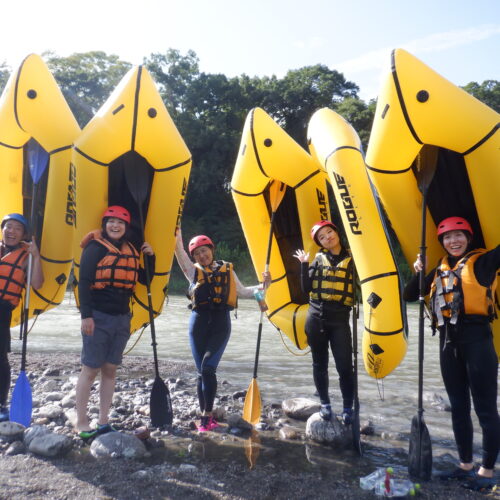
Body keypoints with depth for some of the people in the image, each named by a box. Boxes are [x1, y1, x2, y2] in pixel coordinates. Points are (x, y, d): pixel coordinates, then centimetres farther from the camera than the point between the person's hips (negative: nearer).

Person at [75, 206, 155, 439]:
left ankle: (103, 422, 19)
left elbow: (145, 279, 16)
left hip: (121, 317, 6)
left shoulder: (130, 251, 12)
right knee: (90, 369, 0)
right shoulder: (95, 247, -7)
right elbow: (84, 282, -12)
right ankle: (81, 423, 11)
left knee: (110, 369, 10)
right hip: (98, 316, -6)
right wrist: (86, 315, -19)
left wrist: (150, 257, 2)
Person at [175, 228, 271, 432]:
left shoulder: (227, 270, 13)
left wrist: (262, 286, 2)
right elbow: (180, 253, -1)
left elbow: (242, 292, 14)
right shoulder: (193, 270, 11)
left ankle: (207, 417, -7)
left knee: (208, 368, -15)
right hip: (199, 322, 1)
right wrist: (177, 236, -12)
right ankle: (207, 416, 15)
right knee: (202, 371, 4)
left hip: (220, 323, -1)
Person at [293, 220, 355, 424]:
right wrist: (304, 265, -6)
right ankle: (325, 403, 24)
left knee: (345, 365, -4)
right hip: (316, 317, 2)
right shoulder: (319, 259, 6)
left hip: (340, 319, -2)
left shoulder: (351, 259, 3)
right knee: (320, 363, 10)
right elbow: (306, 288, 1)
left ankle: (348, 408, 12)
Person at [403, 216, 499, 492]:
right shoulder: (440, 269, 16)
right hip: (448, 341, 6)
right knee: (458, 407, 14)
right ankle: (465, 465, 27)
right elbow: (410, 295, 16)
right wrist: (418, 272, 2)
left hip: (476, 338, -6)